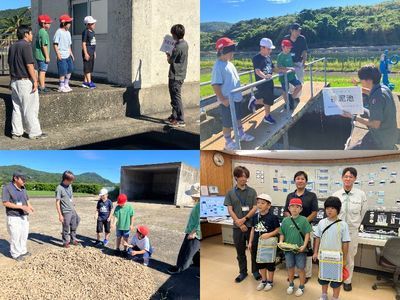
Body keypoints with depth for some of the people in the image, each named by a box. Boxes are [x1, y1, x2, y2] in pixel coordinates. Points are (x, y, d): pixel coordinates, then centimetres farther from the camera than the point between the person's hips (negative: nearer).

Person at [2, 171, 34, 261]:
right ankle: (16, 254, 13)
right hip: (14, 217, -7)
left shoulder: (23, 188, 7)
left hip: (24, 216, 7)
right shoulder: (7, 188, -13)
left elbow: (27, 200, 17)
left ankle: (22, 251, 28)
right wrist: (21, 207, -22)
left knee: (24, 234, 14)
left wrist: (30, 206, -7)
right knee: (15, 236, -1)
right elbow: (5, 203, -17)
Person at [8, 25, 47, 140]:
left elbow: (10, 64, 16)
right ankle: (34, 132, 3)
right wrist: (35, 80, -15)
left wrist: (12, 80, 21)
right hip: (26, 81, -9)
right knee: (30, 108, -2)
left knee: (17, 108, 11)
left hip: (14, 81, 9)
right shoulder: (26, 46, -14)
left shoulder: (12, 46, 13)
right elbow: (29, 65, -19)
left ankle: (16, 132, 15)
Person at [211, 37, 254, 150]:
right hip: (227, 101, -9)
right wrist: (222, 99, -24)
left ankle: (241, 134, 42)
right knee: (227, 123, 5)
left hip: (236, 98, 9)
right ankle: (228, 142, 20)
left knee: (238, 117, 24)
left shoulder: (229, 63, 8)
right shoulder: (218, 67, -21)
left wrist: (239, 93, 20)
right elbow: (215, 85, -24)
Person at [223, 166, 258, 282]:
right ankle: (243, 272, 25)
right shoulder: (230, 193, 2)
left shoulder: (252, 191, 2)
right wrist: (239, 223, -11)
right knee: (240, 251, 10)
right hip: (237, 227, 1)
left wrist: (244, 219, -14)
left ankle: (255, 271, 23)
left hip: (251, 225, 0)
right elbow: (230, 210, -2)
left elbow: (255, 208, -3)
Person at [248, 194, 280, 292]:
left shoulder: (273, 217, -15)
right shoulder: (255, 216, 2)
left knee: (270, 263, 10)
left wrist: (269, 234, -25)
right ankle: (263, 280, 34)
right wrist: (250, 242, 8)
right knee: (260, 263, 17)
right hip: (257, 243, 5)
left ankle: (270, 281, 28)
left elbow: (277, 230, -10)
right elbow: (253, 230, 9)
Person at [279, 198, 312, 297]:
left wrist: (304, 246, -16)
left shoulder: (303, 220, -8)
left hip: (300, 249, -3)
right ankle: (291, 285, 34)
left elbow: (307, 234, -7)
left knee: (301, 268, 7)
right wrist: (281, 242, -9)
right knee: (290, 267, 16)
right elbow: (282, 234, 8)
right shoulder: (285, 220, 1)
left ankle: (301, 287, 24)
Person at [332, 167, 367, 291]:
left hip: (352, 231, -1)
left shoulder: (361, 195, -7)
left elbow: (362, 213, 6)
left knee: (349, 257, 11)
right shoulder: (335, 195, -4)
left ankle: (347, 281, 29)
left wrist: (354, 225, 13)